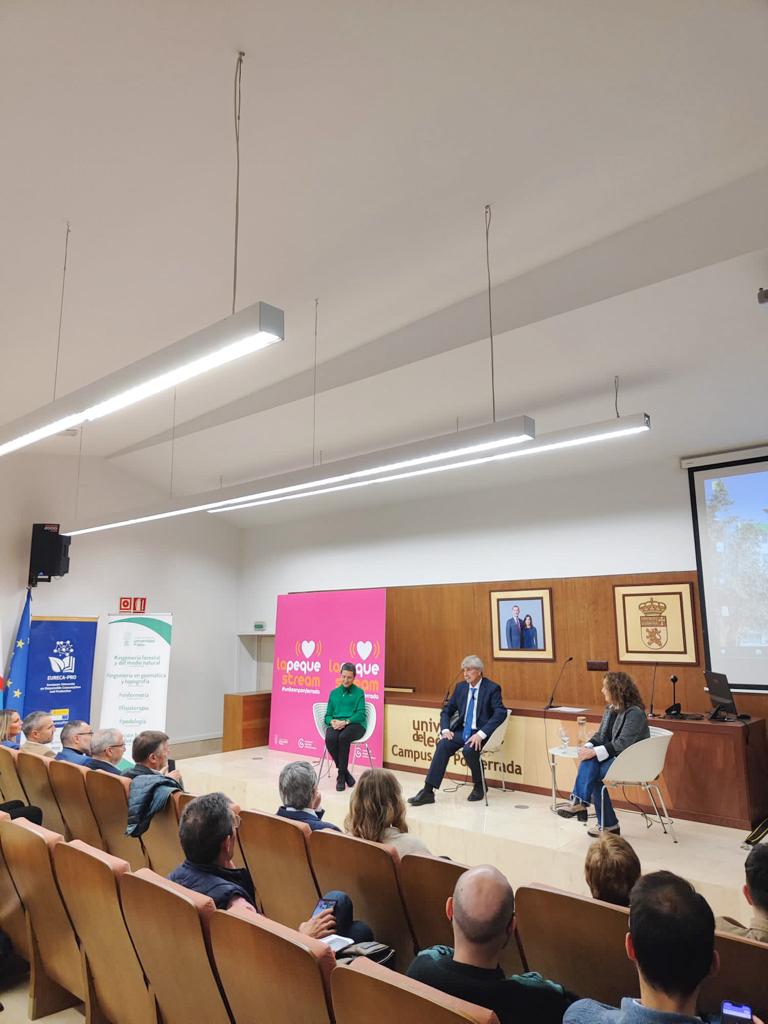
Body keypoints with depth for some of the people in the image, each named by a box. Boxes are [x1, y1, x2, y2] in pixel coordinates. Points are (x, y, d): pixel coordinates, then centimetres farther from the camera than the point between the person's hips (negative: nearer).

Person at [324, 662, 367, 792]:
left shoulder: (359, 692, 8)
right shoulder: (333, 693, 19)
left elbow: (361, 714, -3)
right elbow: (328, 715, 16)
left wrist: (345, 722, -19)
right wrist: (332, 721, -9)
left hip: (355, 725, -3)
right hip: (336, 725, 3)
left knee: (343, 737, -37)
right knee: (330, 738, -33)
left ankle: (341, 774, -21)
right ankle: (345, 772, -15)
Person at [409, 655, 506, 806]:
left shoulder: (492, 688, -7)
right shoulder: (460, 687, 10)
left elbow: (501, 713, -19)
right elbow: (446, 710, 14)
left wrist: (481, 734, -28)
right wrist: (445, 729, -6)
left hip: (479, 733, -5)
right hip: (461, 730, 5)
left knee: (469, 750, -33)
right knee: (443, 745, -21)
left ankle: (479, 786, -3)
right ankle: (428, 791, -20)